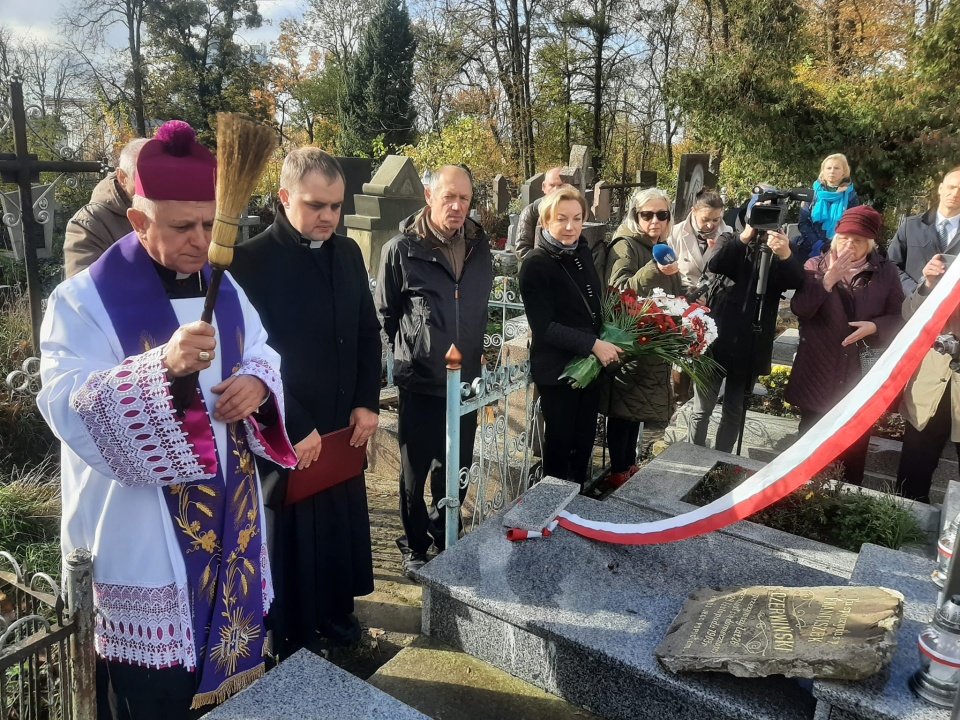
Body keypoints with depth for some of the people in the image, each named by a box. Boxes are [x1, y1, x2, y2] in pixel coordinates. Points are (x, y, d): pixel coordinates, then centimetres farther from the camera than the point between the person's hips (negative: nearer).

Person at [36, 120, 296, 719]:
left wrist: (256, 383, -12)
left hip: (227, 515, 6)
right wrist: (163, 364, -37)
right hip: (145, 529, -5)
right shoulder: (86, 299, -12)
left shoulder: (224, 288, 5)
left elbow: (262, 355, 12)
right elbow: (67, 404, -21)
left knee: (229, 660, 20)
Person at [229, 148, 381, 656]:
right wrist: (295, 428, -17)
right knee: (288, 535, 9)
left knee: (342, 523, 17)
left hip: (343, 426, 6)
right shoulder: (252, 261, -14)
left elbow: (369, 332, 10)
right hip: (286, 435, -5)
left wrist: (367, 402, 1)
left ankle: (336, 611, 40)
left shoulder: (347, 253, 5)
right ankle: (289, 642, 29)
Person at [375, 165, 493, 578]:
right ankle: (415, 546, 30)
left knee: (457, 468, 16)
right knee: (416, 470, 11)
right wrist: (409, 353, 6)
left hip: (465, 380, 4)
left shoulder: (479, 246, 4)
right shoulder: (402, 250, -10)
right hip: (420, 382, -4)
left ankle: (445, 537, 38)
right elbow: (385, 313, 0)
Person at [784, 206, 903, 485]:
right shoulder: (815, 266, 0)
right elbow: (799, 309, -11)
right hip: (817, 373, 0)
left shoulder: (887, 272, 2)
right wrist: (828, 280, -22)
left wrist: (874, 327, -16)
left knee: (854, 448, 8)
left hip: (863, 374, 0)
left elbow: (898, 317, 3)